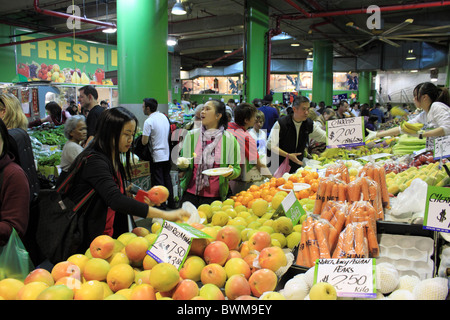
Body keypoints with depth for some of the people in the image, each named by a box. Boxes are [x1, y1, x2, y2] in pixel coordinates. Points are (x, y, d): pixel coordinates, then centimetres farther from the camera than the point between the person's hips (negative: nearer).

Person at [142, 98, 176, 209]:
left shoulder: (149, 122, -16)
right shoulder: (164, 117, 7)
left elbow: (144, 141, -18)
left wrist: (144, 136, 3)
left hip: (157, 156, -7)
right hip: (167, 154, 7)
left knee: (158, 181, 1)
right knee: (167, 179, 16)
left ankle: (162, 205, 6)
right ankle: (171, 203, 23)